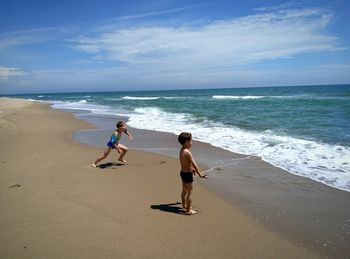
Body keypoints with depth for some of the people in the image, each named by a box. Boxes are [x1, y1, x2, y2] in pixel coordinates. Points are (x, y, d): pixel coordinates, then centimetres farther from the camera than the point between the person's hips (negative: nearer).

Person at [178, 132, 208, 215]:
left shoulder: (181, 151, 5)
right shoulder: (187, 152, -25)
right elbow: (194, 164, -23)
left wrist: (191, 169, 33)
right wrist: (200, 174, -17)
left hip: (182, 172, 10)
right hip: (188, 174, -10)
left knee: (184, 190, 25)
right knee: (189, 192, 1)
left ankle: (184, 205, 42)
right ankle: (188, 210, 8)